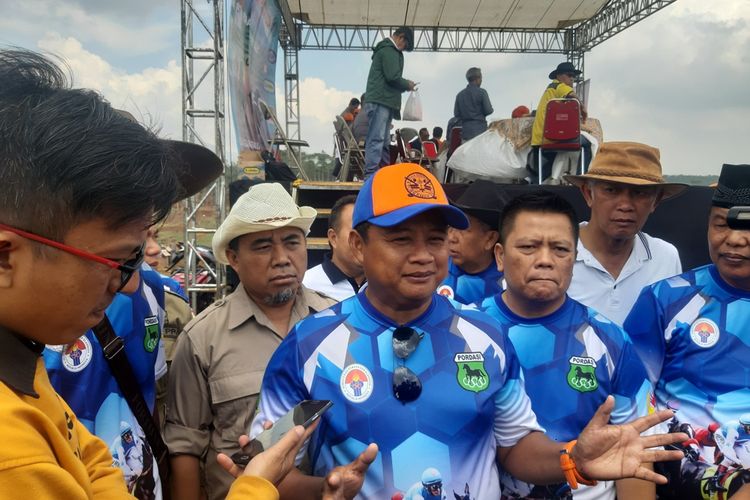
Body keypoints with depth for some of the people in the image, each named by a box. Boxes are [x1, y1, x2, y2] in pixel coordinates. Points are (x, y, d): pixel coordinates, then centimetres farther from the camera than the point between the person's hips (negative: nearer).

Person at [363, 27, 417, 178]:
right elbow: (393, 77, -16)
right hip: (380, 102, -11)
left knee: (384, 142, 10)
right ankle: (371, 176, -19)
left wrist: (404, 85, 12)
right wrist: (407, 85, 0)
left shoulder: (387, 50, 26)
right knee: (376, 139, -15)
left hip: (384, 102, 11)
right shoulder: (389, 50, -7)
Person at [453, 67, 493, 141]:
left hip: (465, 131, 5)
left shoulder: (460, 95, 9)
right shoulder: (481, 92, -6)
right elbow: (488, 110, -8)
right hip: (480, 129, -5)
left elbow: (456, 114, 8)